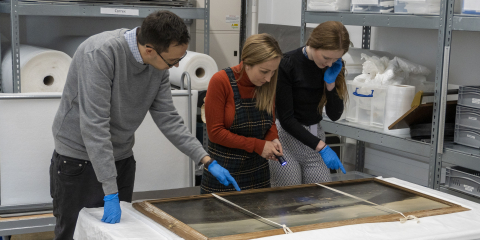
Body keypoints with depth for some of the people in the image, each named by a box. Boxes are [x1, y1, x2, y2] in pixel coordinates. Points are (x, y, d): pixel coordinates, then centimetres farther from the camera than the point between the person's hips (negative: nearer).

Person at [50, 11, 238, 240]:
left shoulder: (159, 63, -8)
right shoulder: (100, 54, -29)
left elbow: (168, 118, 0)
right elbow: (94, 126, -31)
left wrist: (207, 160, -7)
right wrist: (111, 192, -31)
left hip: (121, 157, 6)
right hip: (79, 157, -6)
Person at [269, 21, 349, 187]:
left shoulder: (335, 66, -2)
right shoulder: (288, 64, -18)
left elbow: (335, 115, 0)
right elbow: (286, 118, -18)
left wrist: (331, 82, -16)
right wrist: (321, 147, -24)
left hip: (314, 136, 5)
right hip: (286, 135, -5)